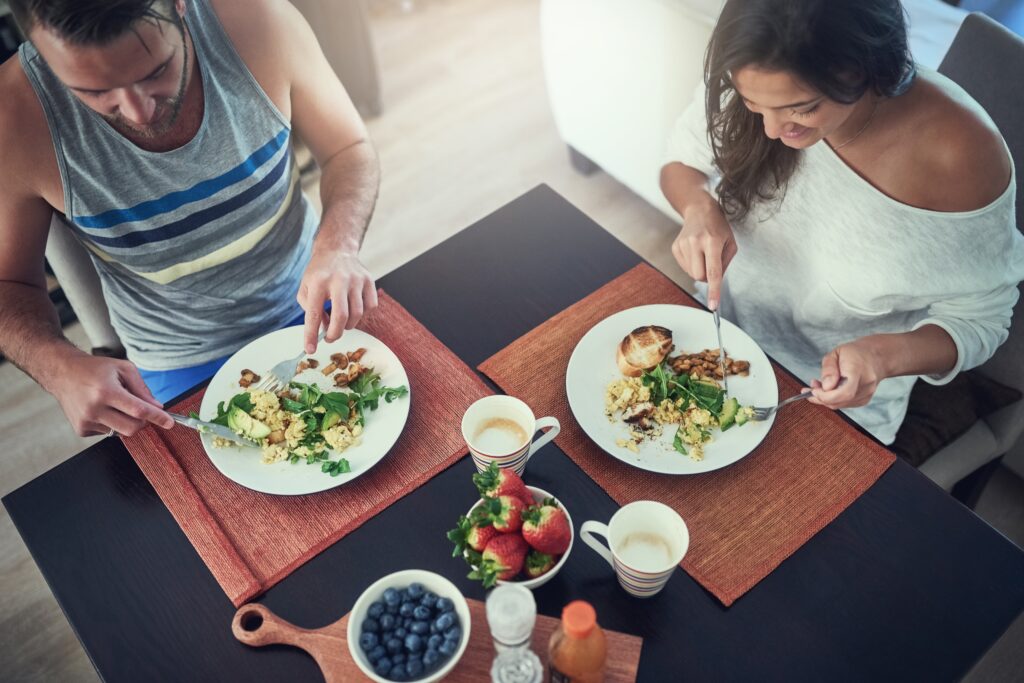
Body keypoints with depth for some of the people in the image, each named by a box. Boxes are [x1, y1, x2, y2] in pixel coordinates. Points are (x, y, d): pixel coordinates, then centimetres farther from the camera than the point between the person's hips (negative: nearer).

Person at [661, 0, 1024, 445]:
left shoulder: (960, 158, -30)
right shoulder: (749, 83, -22)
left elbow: (978, 320, -16)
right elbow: (680, 164, -2)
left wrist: (884, 355, -36)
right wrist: (699, 208, -25)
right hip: (722, 323, 3)